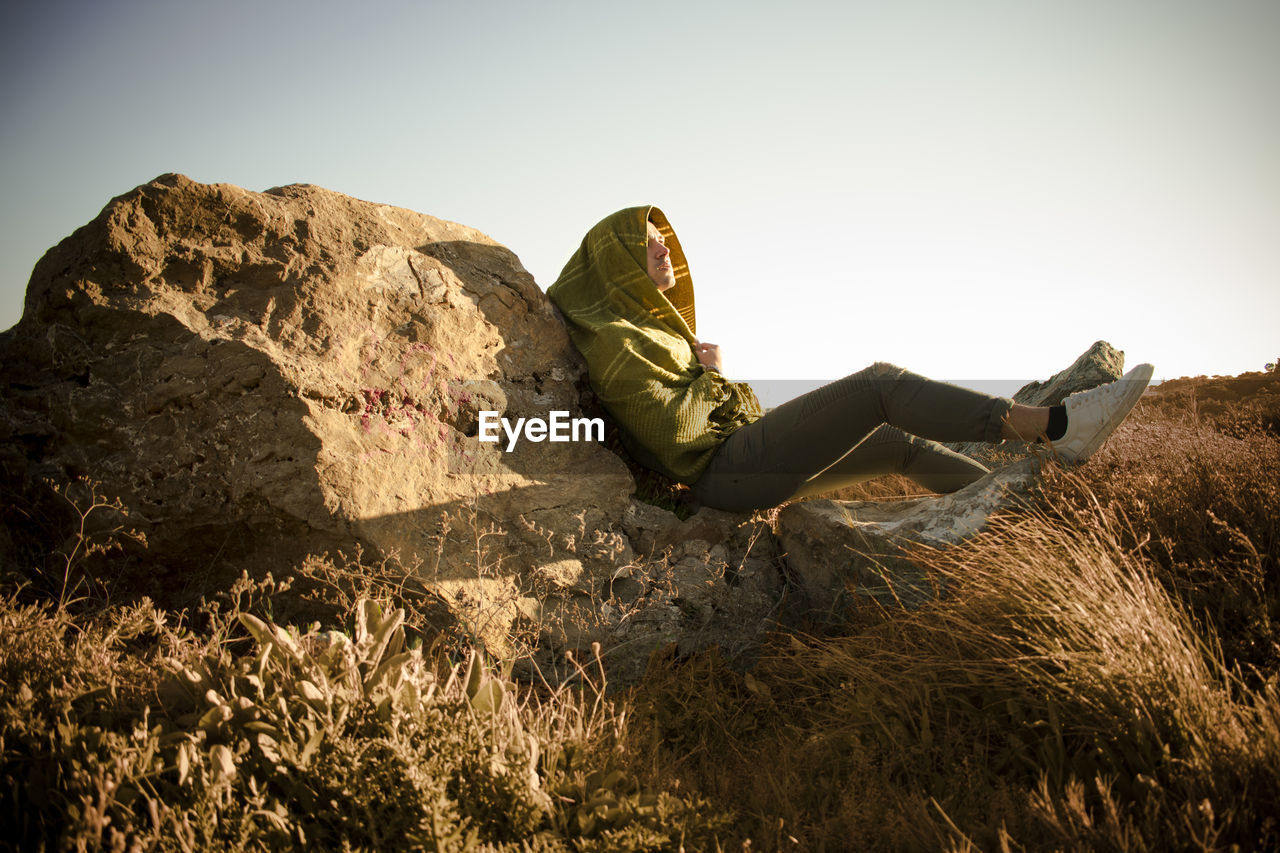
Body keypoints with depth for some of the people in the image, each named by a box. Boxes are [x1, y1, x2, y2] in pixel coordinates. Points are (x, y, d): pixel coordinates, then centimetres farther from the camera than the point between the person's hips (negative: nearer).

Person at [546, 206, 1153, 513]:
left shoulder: (649, 327, 20)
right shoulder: (612, 343, -11)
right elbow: (673, 433, -22)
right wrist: (704, 374, -6)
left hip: (748, 466, 10)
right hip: (725, 469, -10)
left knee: (905, 443, 9)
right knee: (881, 383, -16)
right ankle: (1057, 425, -17)